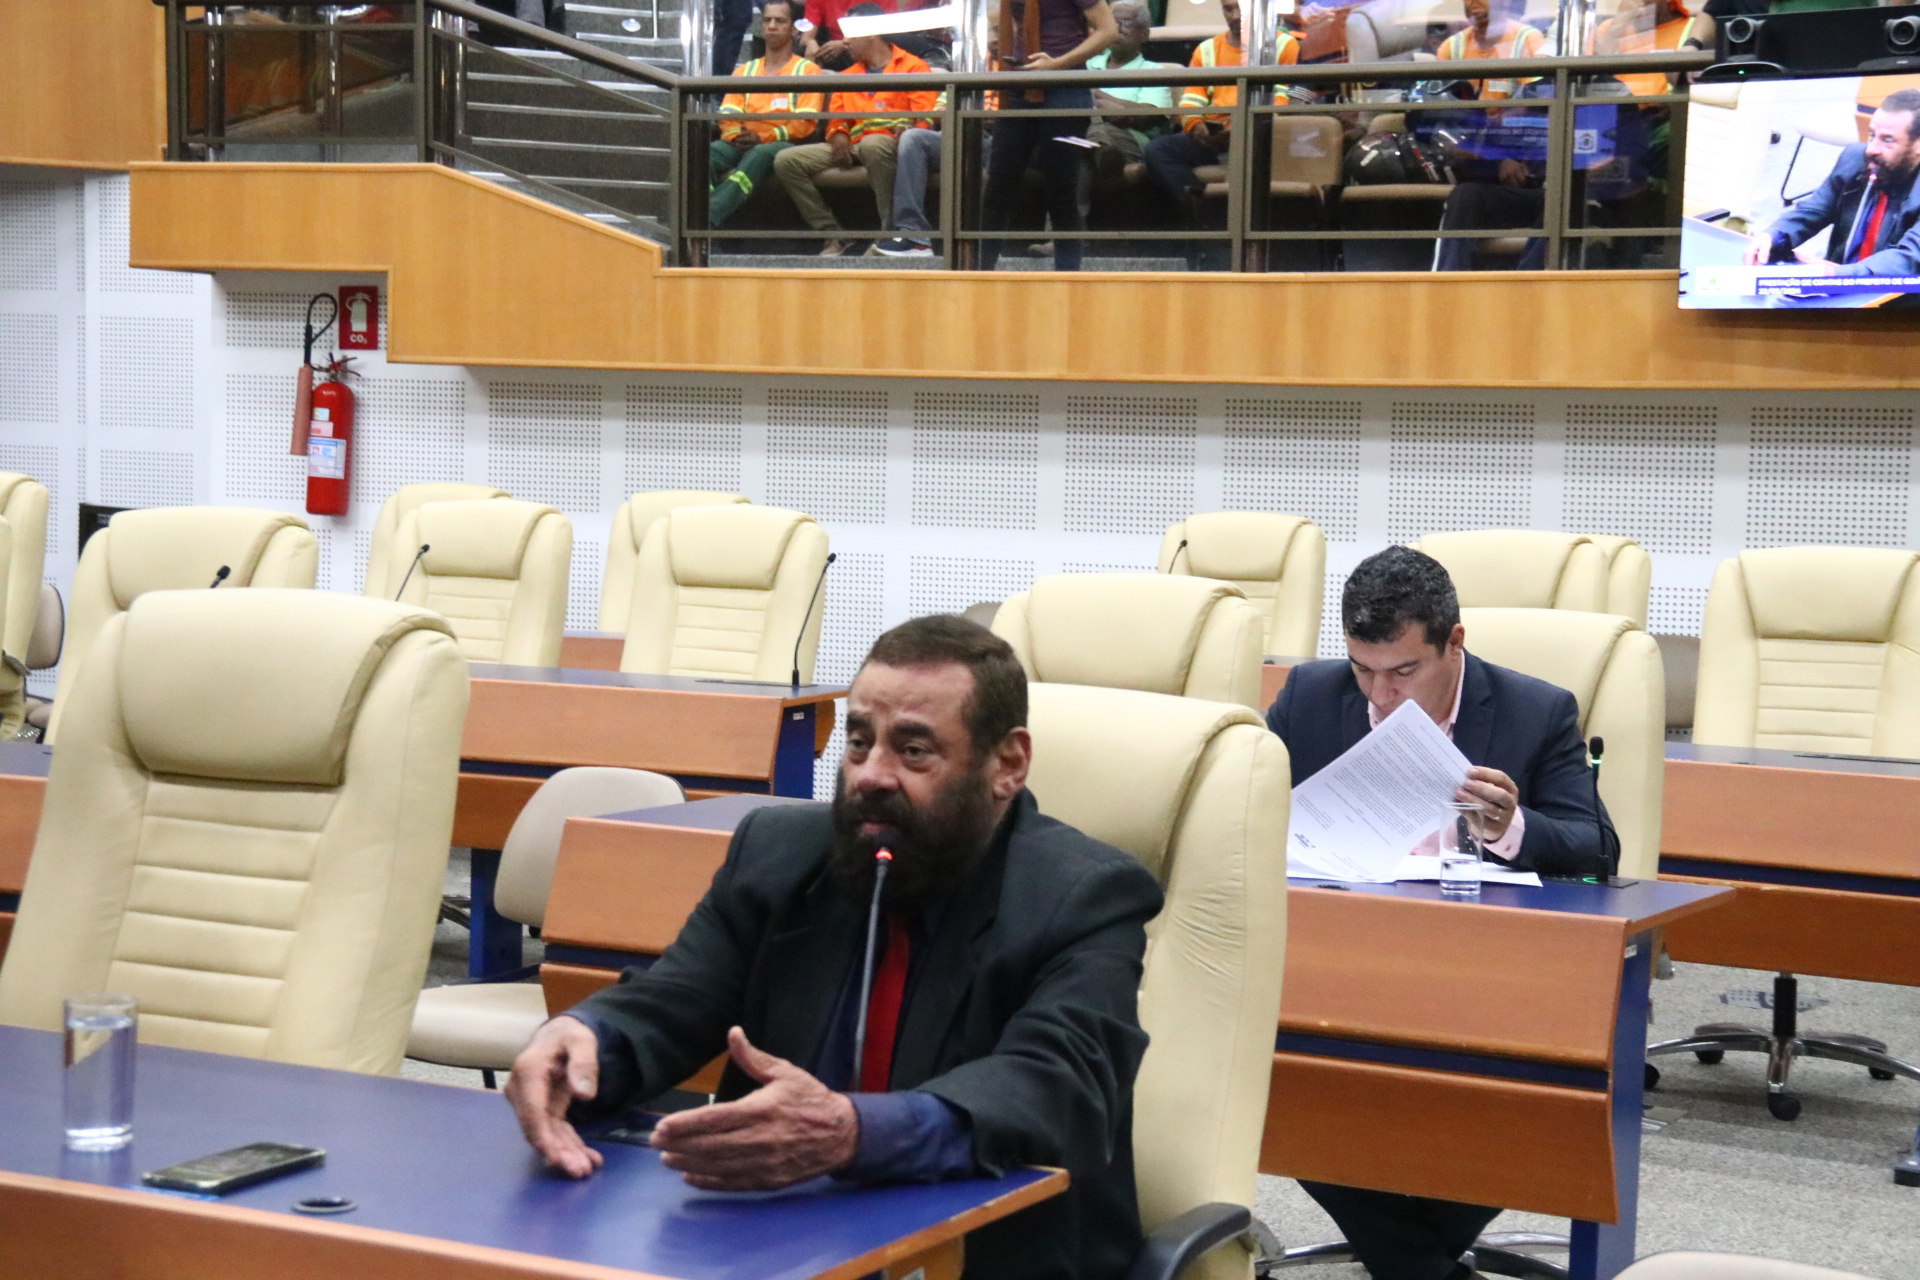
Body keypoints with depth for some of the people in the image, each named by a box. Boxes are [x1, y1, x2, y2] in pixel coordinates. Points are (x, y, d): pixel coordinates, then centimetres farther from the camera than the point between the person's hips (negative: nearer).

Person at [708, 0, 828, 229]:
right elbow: (727, 114, 13)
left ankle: (710, 216, -58)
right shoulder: (744, 70, 25)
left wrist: (763, 137, -16)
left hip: (785, 144, -4)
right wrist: (735, 134, -12)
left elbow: (805, 124, -2)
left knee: (760, 154, -40)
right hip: (744, 145, 4)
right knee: (708, 152, -30)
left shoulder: (807, 70, 11)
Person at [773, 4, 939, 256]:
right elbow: (836, 118, 23)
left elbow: (924, 117, -2)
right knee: (786, 160, -13)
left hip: (891, 144, -6)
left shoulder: (912, 66, 10)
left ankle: (890, 231, -35)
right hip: (853, 147, 6)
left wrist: (905, 133, -25)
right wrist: (838, 134, -2)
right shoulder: (848, 76, 28)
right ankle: (833, 234, -14)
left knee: (872, 144, -43)